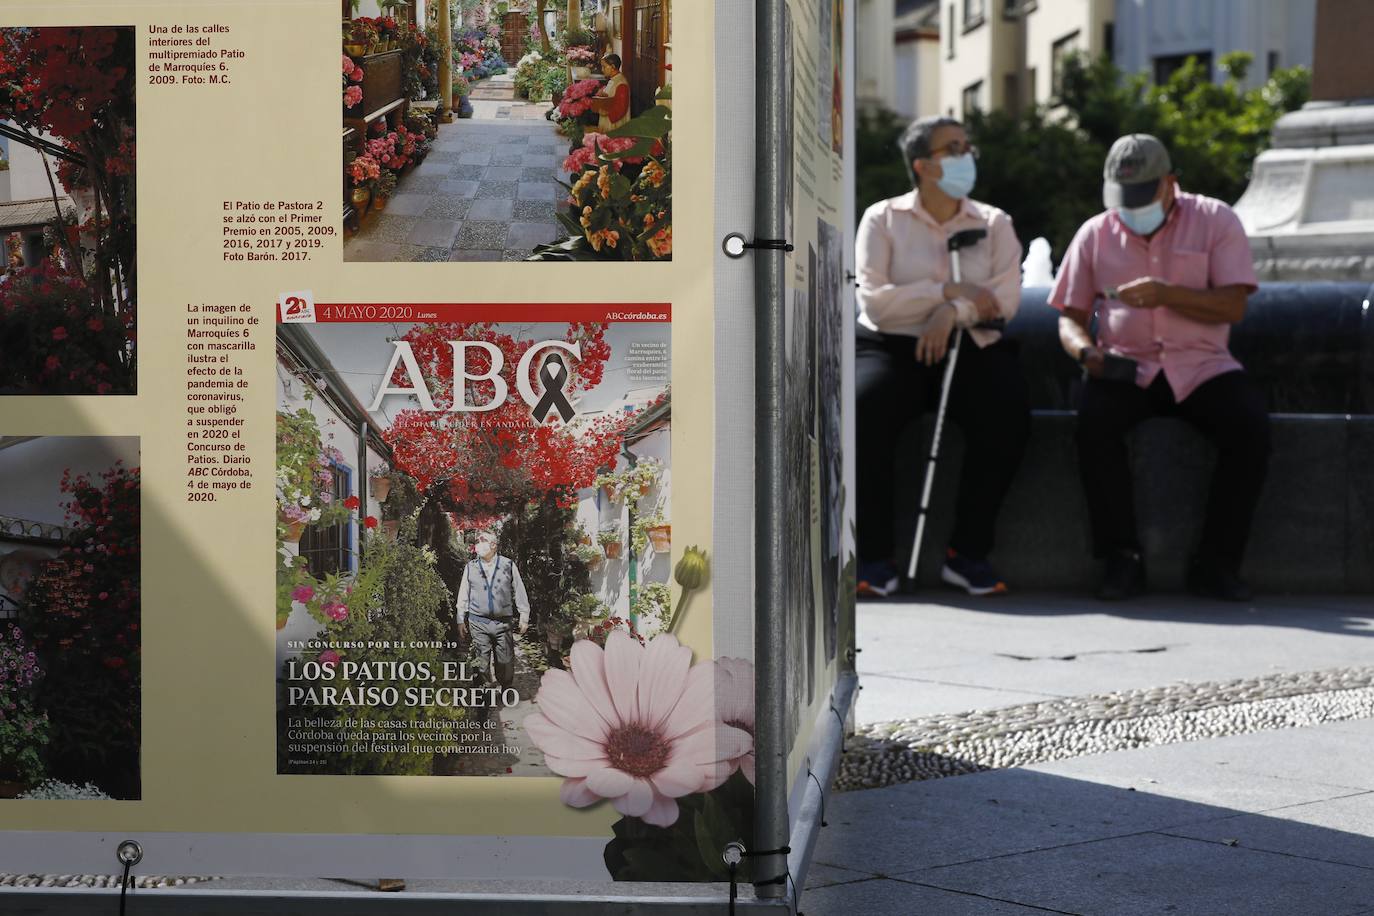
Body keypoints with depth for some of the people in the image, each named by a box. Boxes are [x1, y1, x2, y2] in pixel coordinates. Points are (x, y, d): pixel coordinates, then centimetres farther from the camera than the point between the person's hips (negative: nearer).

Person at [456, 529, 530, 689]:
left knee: (506, 661, 1)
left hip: (504, 621, 0)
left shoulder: (508, 565, 4)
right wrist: (461, 620, 10)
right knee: (481, 661, -1)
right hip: (478, 622, 1)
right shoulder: (470, 567, 8)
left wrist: (524, 617, 6)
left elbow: (519, 592, 8)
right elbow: (463, 596, 13)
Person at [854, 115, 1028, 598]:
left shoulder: (994, 223, 14)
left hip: (971, 348, 2)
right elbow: (873, 300, -7)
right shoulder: (883, 219, 7)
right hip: (893, 347, -2)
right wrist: (950, 290, -12)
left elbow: (1006, 298, -1)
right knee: (862, 412, -33)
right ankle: (875, 558, -23)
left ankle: (968, 553, -17)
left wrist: (953, 313, -19)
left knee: (1007, 417, -30)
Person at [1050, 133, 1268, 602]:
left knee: (1251, 427, -29)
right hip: (1126, 367, 1)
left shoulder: (1214, 220, 4)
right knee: (1094, 422, -32)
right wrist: (1085, 350, -12)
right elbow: (1070, 316, 12)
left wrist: (1167, 294, -21)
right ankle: (1121, 559, -22)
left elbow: (1233, 305, -6)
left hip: (1202, 365, -1)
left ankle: (1215, 563, -17)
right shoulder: (1095, 234, 10)